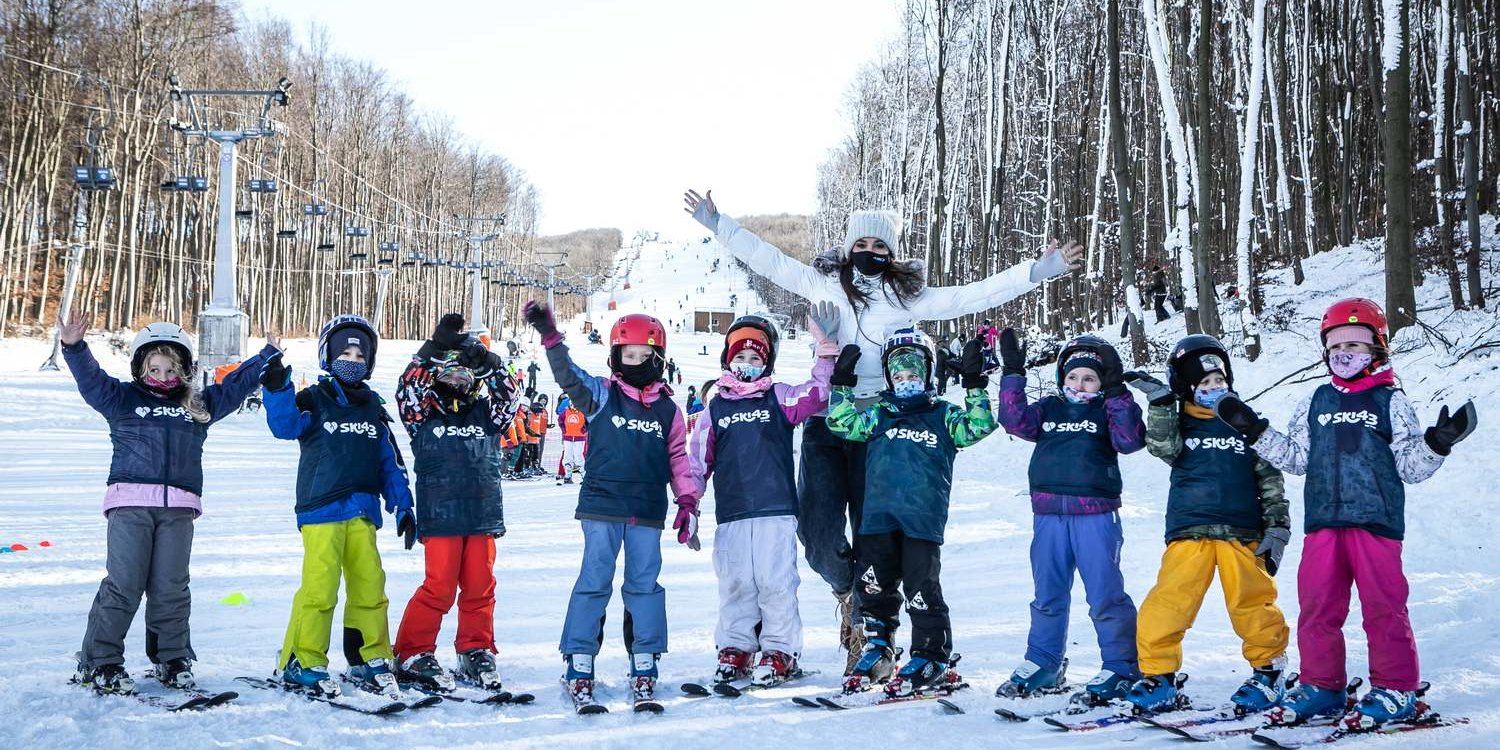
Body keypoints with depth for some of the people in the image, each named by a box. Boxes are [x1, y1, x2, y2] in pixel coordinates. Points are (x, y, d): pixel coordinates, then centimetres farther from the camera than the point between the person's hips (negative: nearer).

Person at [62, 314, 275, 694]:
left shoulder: (199, 405, 19)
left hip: (177, 508, 3)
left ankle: (173, 660, 16)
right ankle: (99, 662, 1)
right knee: (123, 584, -6)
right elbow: (90, 378, -1)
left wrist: (267, 356, 26)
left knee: (171, 588, 4)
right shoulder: (122, 399, 12)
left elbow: (236, 384, 26)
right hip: (130, 504, -2)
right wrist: (74, 348, -17)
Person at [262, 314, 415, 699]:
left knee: (369, 585, 3)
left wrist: (403, 506, 13)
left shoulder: (372, 407, 18)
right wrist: (277, 391, -30)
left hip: (362, 511, 5)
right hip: (321, 508, -5)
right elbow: (286, 425, -15)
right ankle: (302, 664, 0)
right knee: (319, 586, -11)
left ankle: (370, 661, 16)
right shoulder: (314, 400, 4)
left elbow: (390, 462, 19)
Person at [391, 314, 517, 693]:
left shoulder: (484, 414, 12)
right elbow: (407, 392, -10)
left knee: (480, 586, 6)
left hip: (483, 515, 3)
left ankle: (477, 652, 18)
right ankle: (413, 655, 5)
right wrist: (430, 353, -14)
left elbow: (507, 400, -2)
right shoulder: (425, 414, 5)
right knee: (439, 587, -6)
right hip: (441, 516, -3)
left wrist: (491, 367, -11)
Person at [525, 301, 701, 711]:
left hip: (648, 513, 2)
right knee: (593, 583, -3)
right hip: (602, 507, -2)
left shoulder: (668, 409, 10)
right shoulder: (601, 395, 2)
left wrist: (688, 502, 7)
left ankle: (644, 672, 12)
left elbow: (679, 458, 14)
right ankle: (579, 670, 3)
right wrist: (550, 337, -27)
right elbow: (569, 377, -13)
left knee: (645, 586, 5)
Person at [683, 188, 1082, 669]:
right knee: (818, 531, -6)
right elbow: (768, 259, 13)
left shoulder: (907, 297, 7)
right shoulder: (824, 283, 10)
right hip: (824, 420, 1)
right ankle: (846, 588, 27)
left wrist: (1038, 271, -1)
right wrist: (716, 223, 10)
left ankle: (865, 630, 11)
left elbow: (971, 297, 5)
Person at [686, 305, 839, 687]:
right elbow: (698, 459, 15)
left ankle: (780, 652, 5)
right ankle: (735, 648, 17)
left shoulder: (779, 398, 7)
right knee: (735, 583, 6)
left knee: (776, 581, -4)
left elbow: (818, 395, -9)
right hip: (731, 512, 2)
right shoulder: (715, 408, 12)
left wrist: (826, 353, -22)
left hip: (776, 508, -2)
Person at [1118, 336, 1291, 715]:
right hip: (1189, 532, 0)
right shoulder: (1179, 425, 11)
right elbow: (1163, 446, -11)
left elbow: (1271, 481, 10)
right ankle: (1159, 676, 2)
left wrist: (1277, 529, 3)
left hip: (1242, 534, 0)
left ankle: (1269, 668, 20)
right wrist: (1161, 402, -21)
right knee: (1166, 604, -9)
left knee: (1253, 605, 0)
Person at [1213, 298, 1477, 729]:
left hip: (1376, 520, -4)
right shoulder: (1315, 403, 13)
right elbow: (1295, 457, 16)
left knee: (1383, 605, -2)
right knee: (1316, 605, 6)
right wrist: (1254, 431, 10)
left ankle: (1395, 691, 8)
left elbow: (1411, 467, 3)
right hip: (1322, 521, 4)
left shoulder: (1391, 403, 3)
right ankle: (1321, 686, 18)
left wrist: (1437, 443, -15)